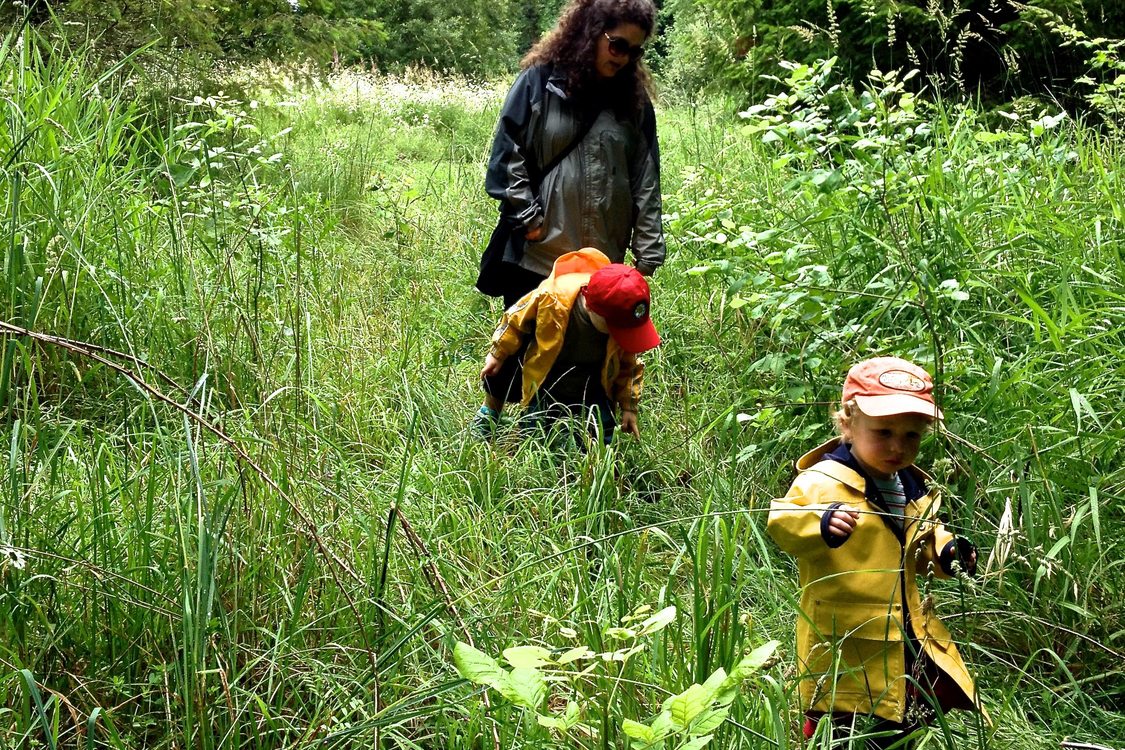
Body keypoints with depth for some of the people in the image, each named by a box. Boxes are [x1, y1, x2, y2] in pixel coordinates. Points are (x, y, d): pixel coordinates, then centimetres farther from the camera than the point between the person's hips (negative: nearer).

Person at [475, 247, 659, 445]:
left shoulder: (621, 318, -23)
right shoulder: (551, 297, -32)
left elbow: (628, 366, -3)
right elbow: (516, 320, -9)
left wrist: (629, 407, 0)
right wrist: (498, 355, 4)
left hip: (594, 398, 1)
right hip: (546, 393, -1)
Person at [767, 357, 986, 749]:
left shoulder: (913, 489, 9)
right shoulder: (823, 482, -16)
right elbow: (781, 522, -31)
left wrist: (946, 551, 5)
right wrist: (820, 524, -49)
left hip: (908, 646, 7)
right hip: (847, 652, -7)